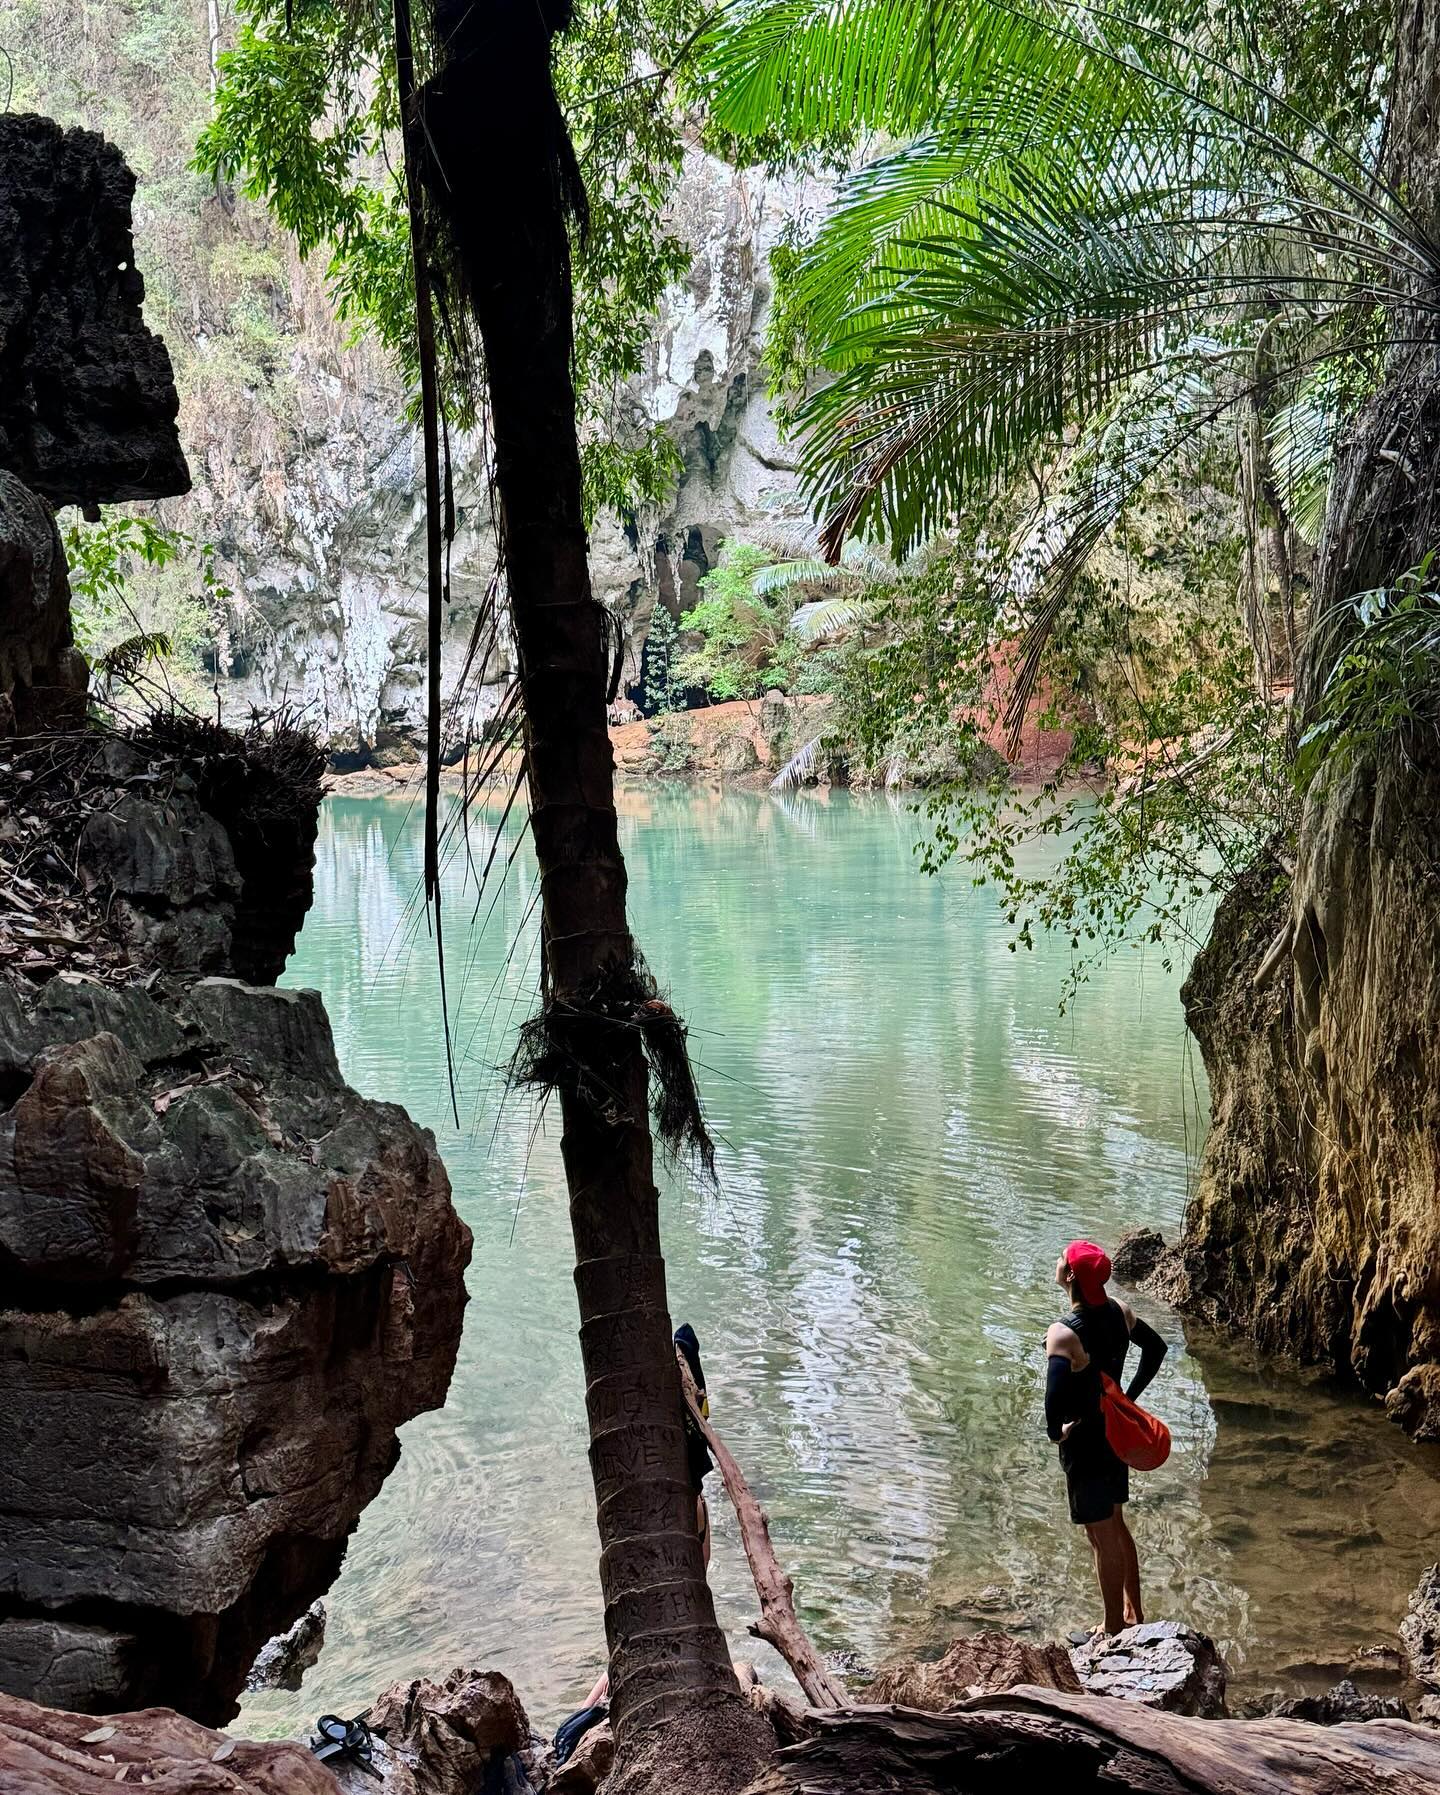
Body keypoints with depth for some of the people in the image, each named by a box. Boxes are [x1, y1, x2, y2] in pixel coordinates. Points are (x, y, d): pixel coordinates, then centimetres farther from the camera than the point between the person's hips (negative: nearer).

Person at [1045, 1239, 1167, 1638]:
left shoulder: (1063, 1334, -30)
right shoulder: (1118, 1311, -6)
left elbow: (1056, 1397, -40)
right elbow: (1156, 1347, 11)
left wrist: (1055, 1432, -20)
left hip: (1084, 1443, -8)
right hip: (1117, 1433, 8)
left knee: (1103, 1538, 8)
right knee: (1116, 1525, 24)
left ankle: (1114, 1630, 23)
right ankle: (1134, 1613, 38)